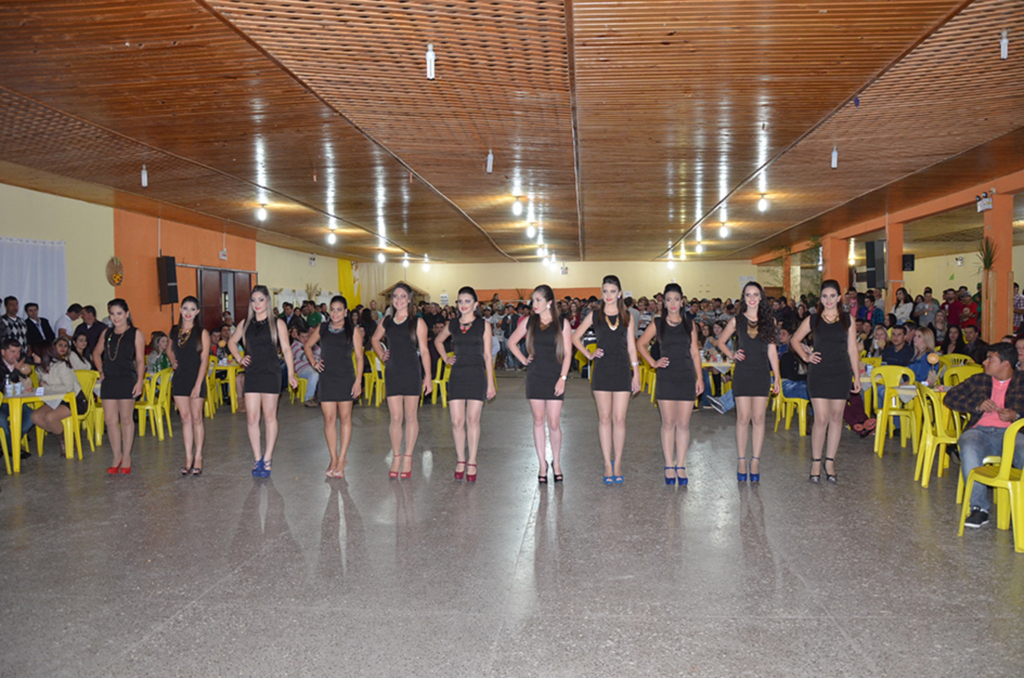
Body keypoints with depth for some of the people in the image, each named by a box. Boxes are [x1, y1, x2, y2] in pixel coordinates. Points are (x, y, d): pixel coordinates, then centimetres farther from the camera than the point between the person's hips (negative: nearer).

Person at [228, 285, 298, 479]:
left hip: (271, 374, -3)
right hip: (251, 374, 3)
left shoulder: (277, 323, -1)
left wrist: (291, 373, -9)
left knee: (269, 417, 3)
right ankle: (257, 458, 12)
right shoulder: (245, 323, 9)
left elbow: (286, 349, -2)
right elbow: (232, 342, 24)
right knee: (251, 418, 1)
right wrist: (239, 358, 8)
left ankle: (267, 458, 13)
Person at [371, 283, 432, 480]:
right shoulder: (386, 322, 9)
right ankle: (396, 457, 14)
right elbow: (375, 339, 28)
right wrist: (382, 355, 11)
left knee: (410, 417, 4)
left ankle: (408, 458, 13)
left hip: (412, 373, -3)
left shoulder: (417, 322, -2)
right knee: (396, 418, 4)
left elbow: (424, 351, -4)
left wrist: (428, 376, -8)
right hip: (392, 373, 3)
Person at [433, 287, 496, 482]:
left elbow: (487, 355, 1)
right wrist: (446, 358, 12)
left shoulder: (483, 325, 1)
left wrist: (491, 383, -1)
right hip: (457, 375, 2)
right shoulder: (452, 325, 8)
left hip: (477, 375, -2)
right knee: (457, 421, 1)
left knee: (472, 420, 0)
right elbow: (438, 341, 28)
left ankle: (472, 462, 10)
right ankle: (460, 460, 15)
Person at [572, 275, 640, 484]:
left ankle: (617, 463, 10)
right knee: (604, 418, 4)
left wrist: (636, 374, 4)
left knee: (619, 419, -1)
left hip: (622, 370, 0)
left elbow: (632, 347, 7)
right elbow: (575, 337, 13)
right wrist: (589, 355, 1)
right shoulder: (595, 316, 4)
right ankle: (607, 464, 12)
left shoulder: (627, 317, 6)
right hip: (602, 370, 0)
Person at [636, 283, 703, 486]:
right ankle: (669, 466, 9)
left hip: (687, 378, 1)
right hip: (666, 378, -1)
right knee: (668, 423, 1)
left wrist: (700, 378, 4)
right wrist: (653, 362, -1)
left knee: (683, 424, 3)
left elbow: (695, 353, 8)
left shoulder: (689, 324, 7)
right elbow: (640, 343, 11)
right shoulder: (657, 324, 3)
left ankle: (681, 467, 11)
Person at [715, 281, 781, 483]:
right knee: (743, 418, 0)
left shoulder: (769, 321, 6)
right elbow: (721, 342, 14)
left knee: (758, 419, 2)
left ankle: (755, 461, 9)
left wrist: (777, 377, 4)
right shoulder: (737, 321, 4)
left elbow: (772, 350, 7)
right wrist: (732, 355, -4)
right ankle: (741, 461, 8)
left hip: (762, 374, 1)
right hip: (742, 373, -1)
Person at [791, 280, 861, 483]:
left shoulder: (847, 320, 5)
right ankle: (816, 462, 5)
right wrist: (806, 357, 0)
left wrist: (857, 377, 5)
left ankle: (830, 462, 15)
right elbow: (795, 341, 15)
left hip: (841, 374, 2)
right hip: (819, 373, -1)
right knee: (821, 419, -6)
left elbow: (853, 350, 7)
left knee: (836, 418, 6)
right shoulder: (813, 320, 2)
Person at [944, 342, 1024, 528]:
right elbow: (950, 397, 17)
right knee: (969, 447, -35)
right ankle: (979, 507, -34)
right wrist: (977, 405, 1)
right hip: (981, 431, 2)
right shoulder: (979, 380, 24)